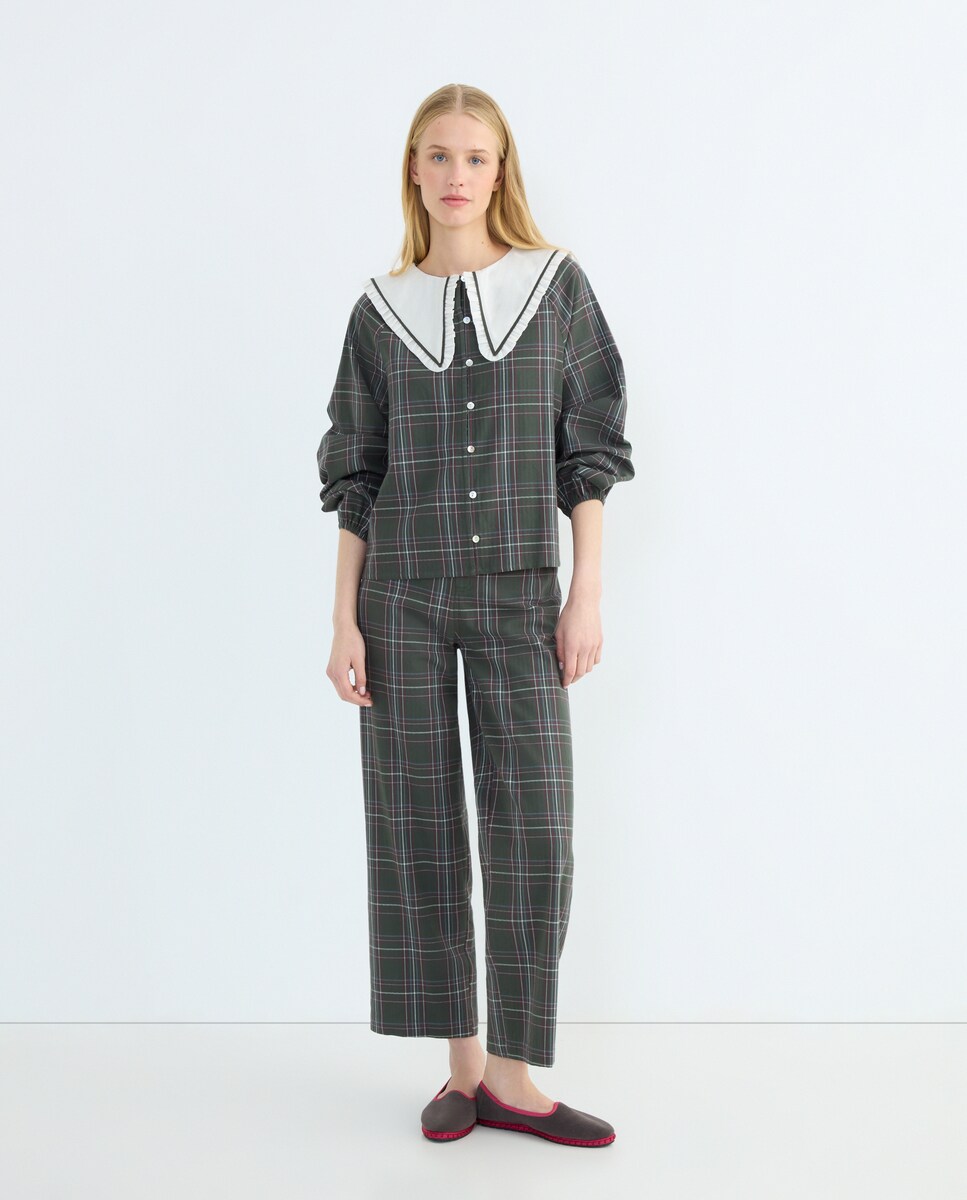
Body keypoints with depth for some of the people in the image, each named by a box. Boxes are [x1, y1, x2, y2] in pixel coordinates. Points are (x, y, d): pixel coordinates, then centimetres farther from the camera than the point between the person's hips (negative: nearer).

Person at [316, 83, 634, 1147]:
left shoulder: (557, 284, 5)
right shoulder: (381, 309, 7)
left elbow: (588, 452, 4)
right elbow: (354, 475, 7)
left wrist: (588, 593, -3)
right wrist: (345, 620, 1)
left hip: (518, 592, -1)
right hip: (403, 591, 1)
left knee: (531, 828, -4)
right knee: (417, 823, 3)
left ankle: (512, 1078, 9)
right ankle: (463, 1063, 17)